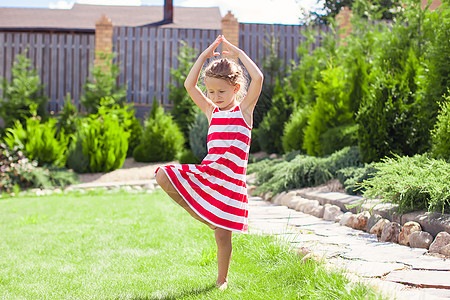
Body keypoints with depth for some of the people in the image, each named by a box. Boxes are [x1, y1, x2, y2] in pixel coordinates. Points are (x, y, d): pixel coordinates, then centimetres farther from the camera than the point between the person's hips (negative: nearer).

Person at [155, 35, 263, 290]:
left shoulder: (244, 108, 0)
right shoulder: (211, 111, 12)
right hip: (206, 172, 5)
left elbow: (258, 77, -15)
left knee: (223, 234, -1)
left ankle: (222, 281, 20)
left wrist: (238, 53, -6)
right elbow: (189, 84, 5)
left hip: (230, 179, -4)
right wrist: (205, 55, 4)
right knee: (163, 177, -11)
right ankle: (204, 217, -1)